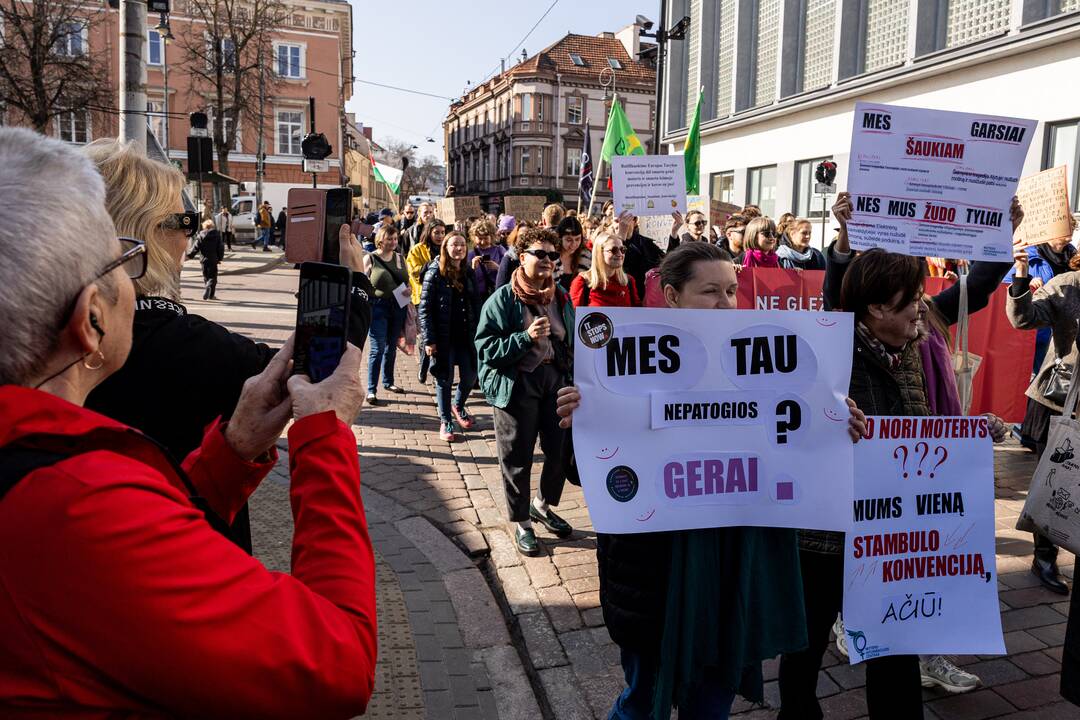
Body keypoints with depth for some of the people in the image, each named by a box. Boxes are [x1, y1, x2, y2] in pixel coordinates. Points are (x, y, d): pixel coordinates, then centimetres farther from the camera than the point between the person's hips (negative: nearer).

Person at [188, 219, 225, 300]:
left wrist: (189, 256, 3)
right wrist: (220, 258, 7)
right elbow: (220, 247, 0)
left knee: (206, 277, 14)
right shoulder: (217, 235, 0)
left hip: (204, 260, 1)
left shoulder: (200, 236, -1)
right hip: (213, 260, -1)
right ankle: (211, 295, -18)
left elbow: (196, 248, -4)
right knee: (212, 277, 2)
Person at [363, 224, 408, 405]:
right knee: (378, 348, -7)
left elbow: (407, 281, 19)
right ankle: (371, 390, -2)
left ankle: (388, 382, 31)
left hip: (397, 306, 5)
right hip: (377, 306, -5)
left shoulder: (400, 258, 11)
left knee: (391, 347, 15)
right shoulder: (370, 258, -3)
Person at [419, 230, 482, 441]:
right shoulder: (435, 273, -8)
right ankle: (445, 422, 20)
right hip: (443, 336, -4)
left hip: (465, 335, 4)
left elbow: (476, 305, 10)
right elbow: (425, 308, -10)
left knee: (470, 376, 7)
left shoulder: (468, 273, 8)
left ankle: (458, 406, 36)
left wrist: (477, 332, 3)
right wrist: (429, 340, -15)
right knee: (445, 379, 5)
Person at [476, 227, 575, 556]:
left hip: (555, 380, 5)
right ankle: (522, 523, 25)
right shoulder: (502, 299, -9)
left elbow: (572, 340, 17)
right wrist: (526, 337, -26)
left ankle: (543, 504, 37)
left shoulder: (561, 296, 8)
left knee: (562, 450, 10)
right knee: (517, 458, 6)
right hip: (516, 385, -5)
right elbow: (486, 348, -14)